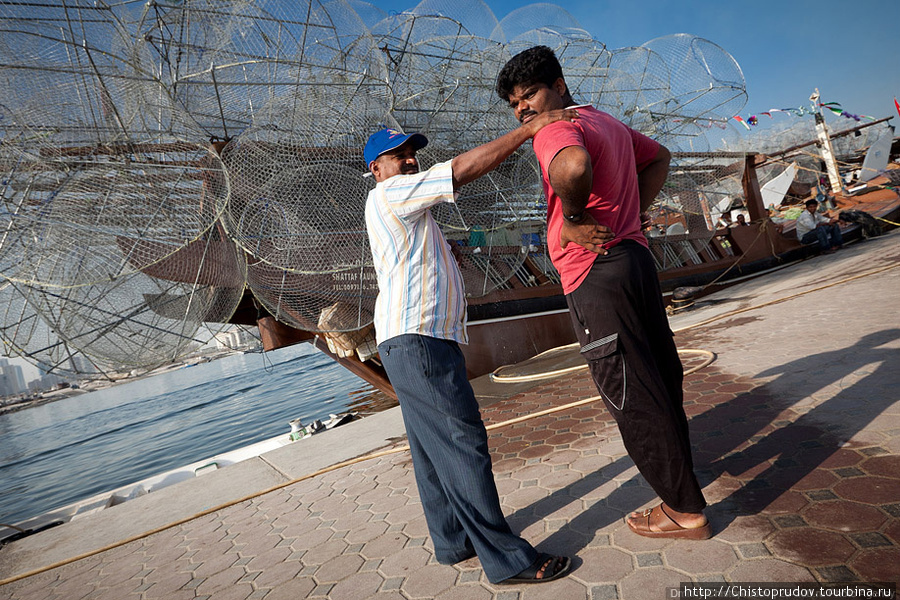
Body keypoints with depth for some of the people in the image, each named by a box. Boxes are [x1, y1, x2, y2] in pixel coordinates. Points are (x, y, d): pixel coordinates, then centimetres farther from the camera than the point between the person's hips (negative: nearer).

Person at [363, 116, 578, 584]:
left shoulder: (401, 208, 27)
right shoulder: (389, 195, -5)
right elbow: (464, 168, -13)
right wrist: (529, 129, -9)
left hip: (417, 340, 11)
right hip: (416, 340, -11)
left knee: (434, 448, 13)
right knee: (463, 443, -9)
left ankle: (453, 540, 24)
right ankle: (505, 558, -1)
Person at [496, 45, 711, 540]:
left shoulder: (555, 128, -12)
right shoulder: (608, 122, 18)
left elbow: (573, 166, -37)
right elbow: (659, 157, 32)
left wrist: (572, 220, -19)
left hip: (596, 272, -10)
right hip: (633, 255, 10)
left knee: (633, 397, 1)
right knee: (660, 377, 20)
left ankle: (685, 512, 16)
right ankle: (680, 476, 41)